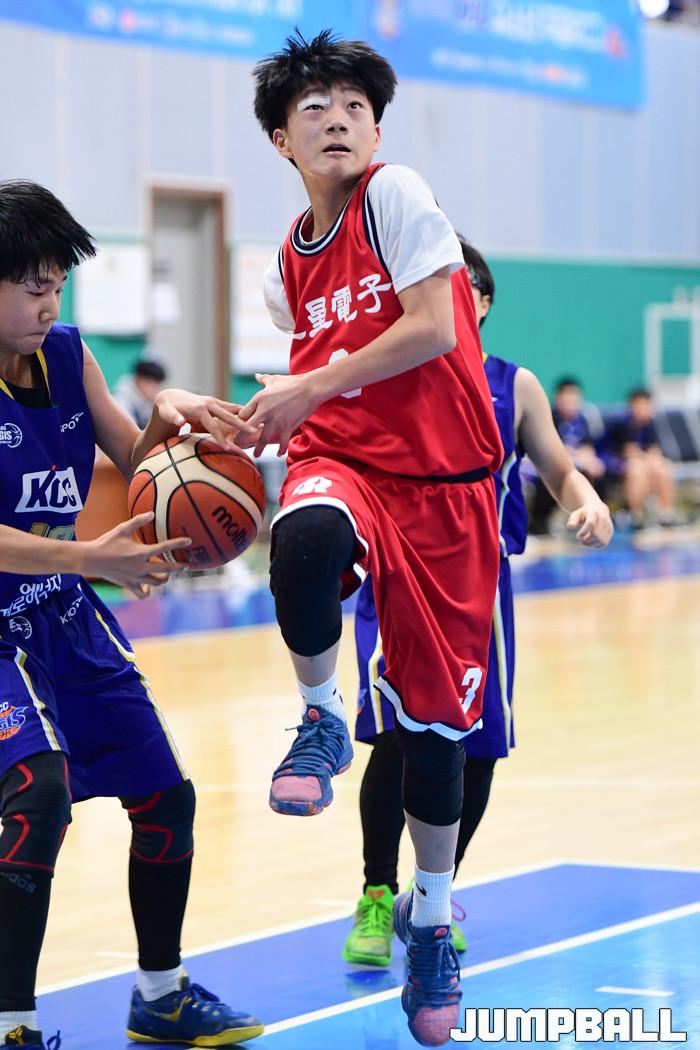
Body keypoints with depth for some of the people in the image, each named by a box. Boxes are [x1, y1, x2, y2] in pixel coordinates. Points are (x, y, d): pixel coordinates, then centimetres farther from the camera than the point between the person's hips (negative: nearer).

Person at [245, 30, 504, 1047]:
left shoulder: (397, 195, -7)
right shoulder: (288, 262, 10)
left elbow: (433, 331, -17)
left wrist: (312, 389, -17)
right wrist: (275, 415, 7)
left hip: (442, 484, -3)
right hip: (343, 462, 3)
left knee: (434, 716, 3)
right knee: (305, 540, -38)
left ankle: (430, 917, 25)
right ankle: (322, 724, -12)